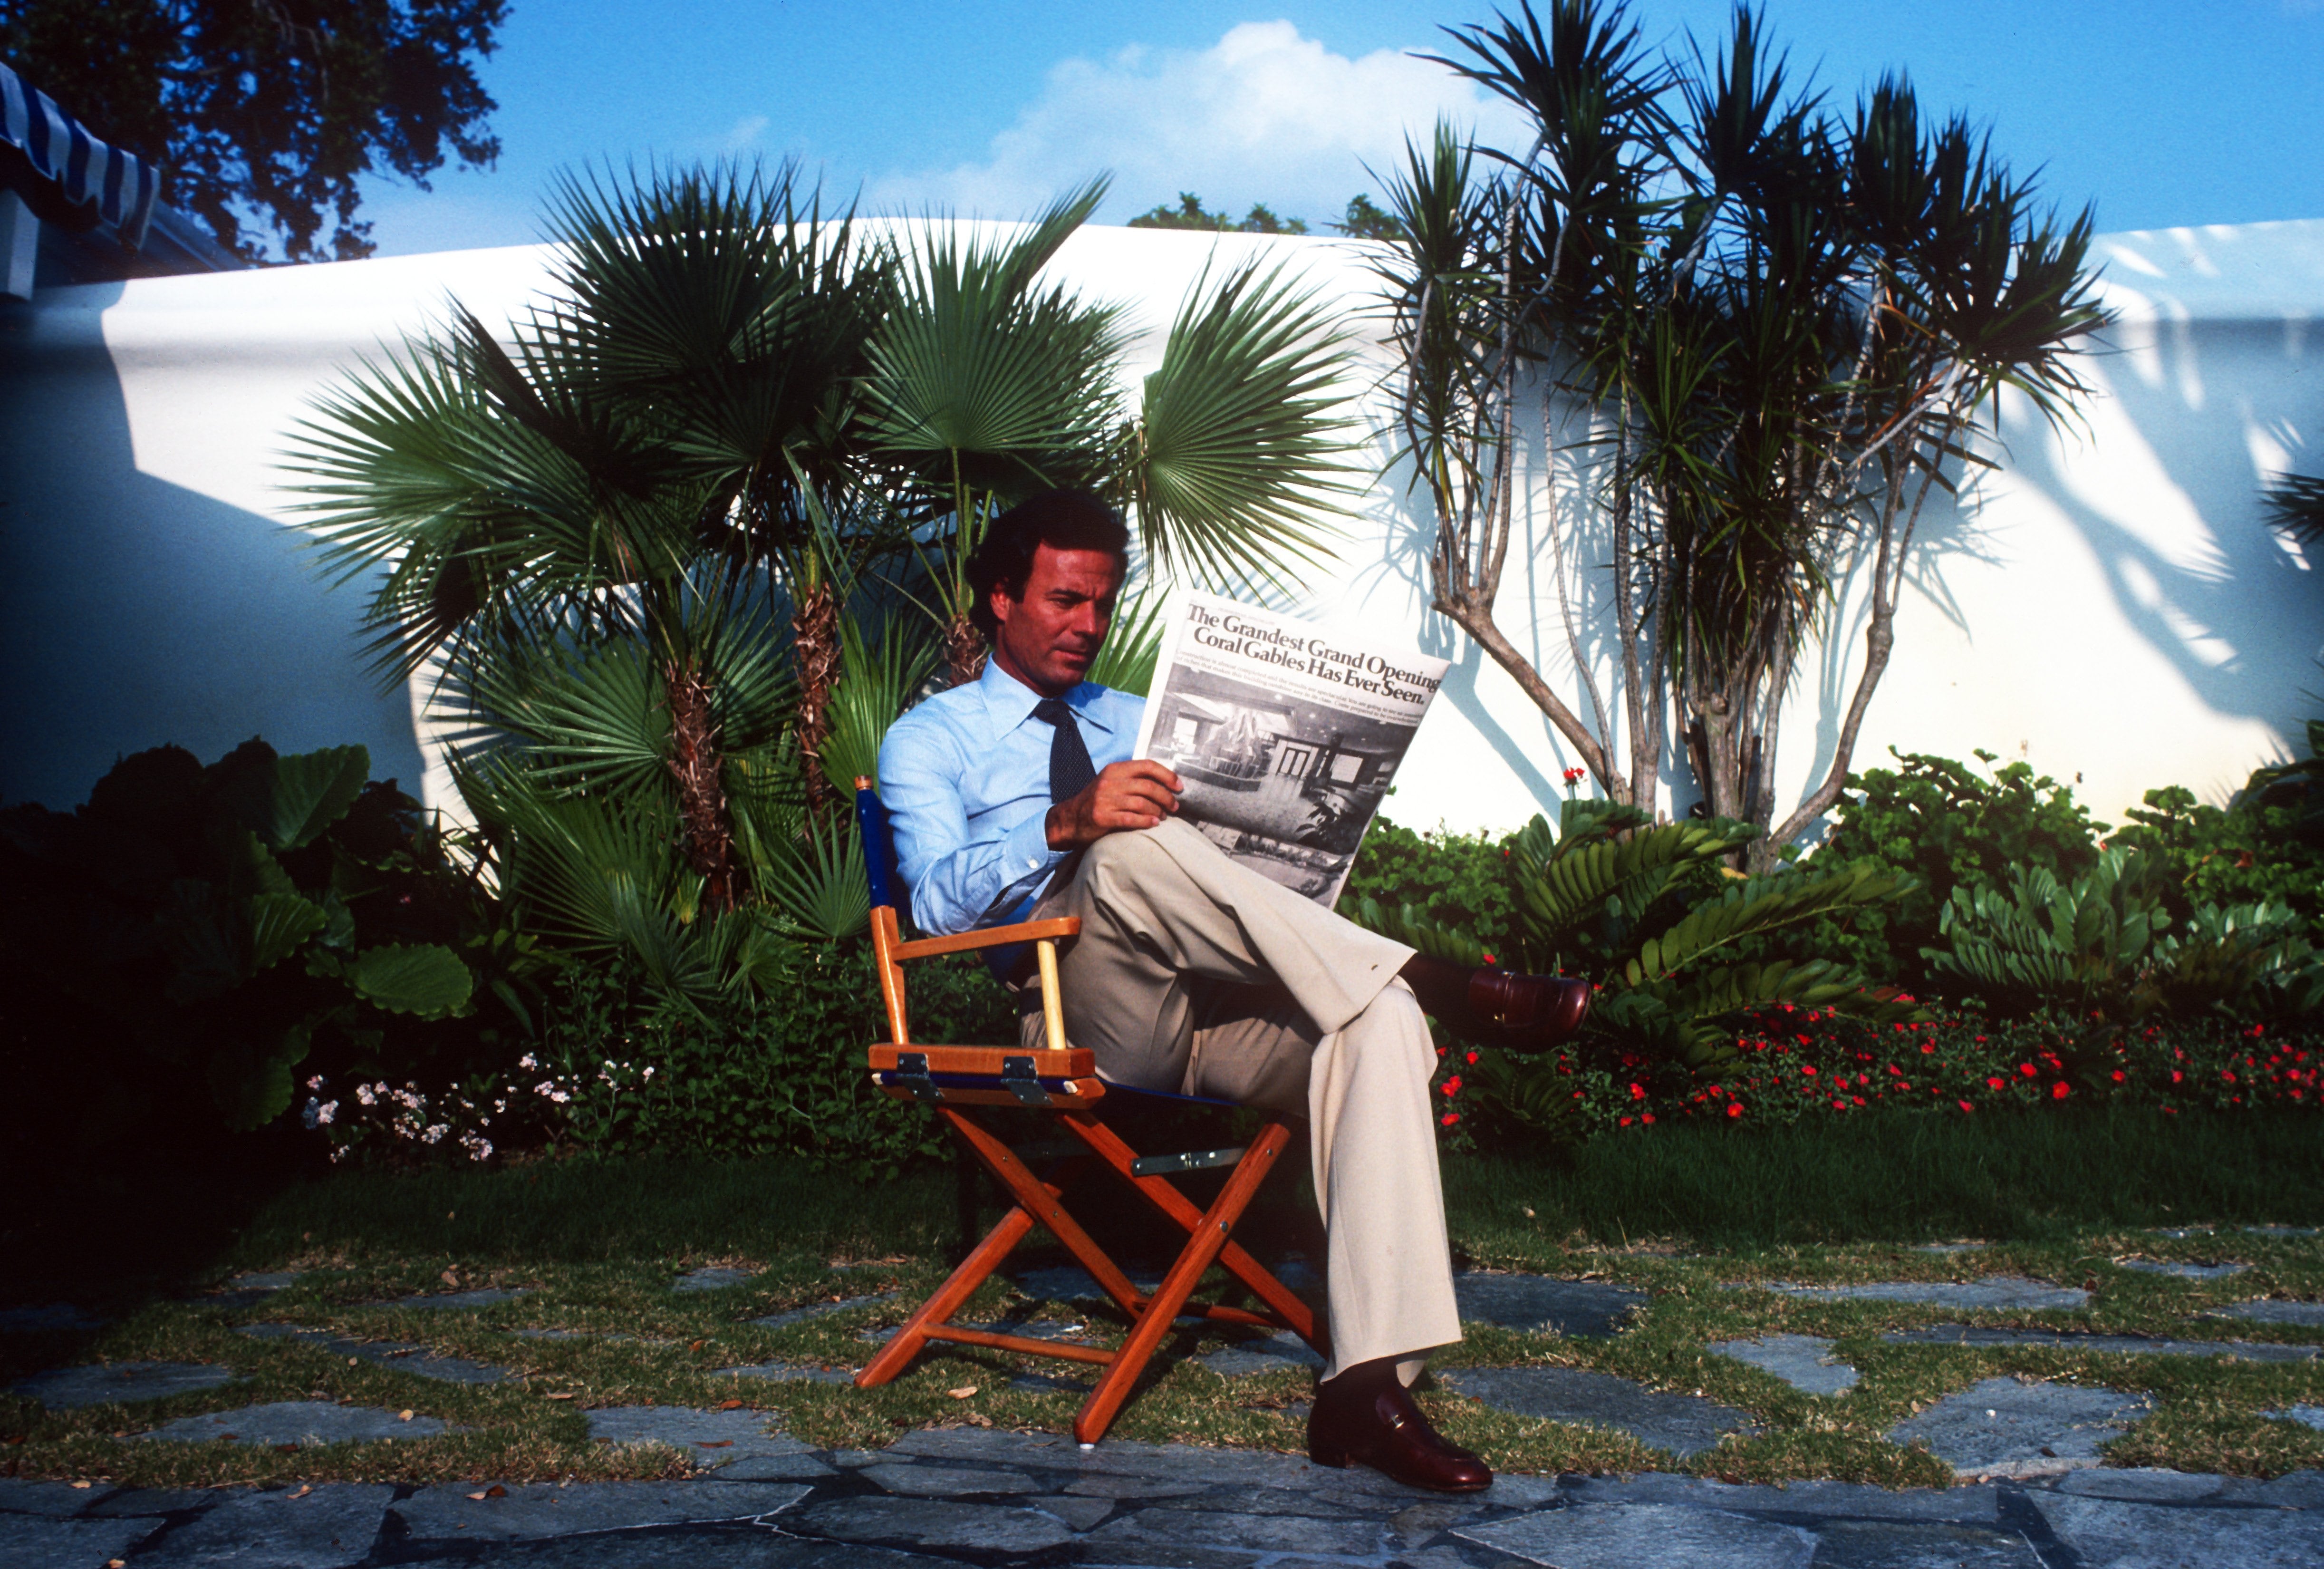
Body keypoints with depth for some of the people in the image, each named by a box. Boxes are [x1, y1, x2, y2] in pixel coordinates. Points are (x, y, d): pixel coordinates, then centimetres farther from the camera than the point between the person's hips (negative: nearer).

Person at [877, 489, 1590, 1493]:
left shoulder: (1142, 722, 31)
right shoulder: (930, 739, 14)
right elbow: (939, 899, -7)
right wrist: (1071, 824, -25)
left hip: (1209, 1006, 4)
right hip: (1075, 1017, -4)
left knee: (1380, 1019, -27)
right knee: (1133, 850, -35)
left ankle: (1368, 1383, -35)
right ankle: (1445, 984, -27)